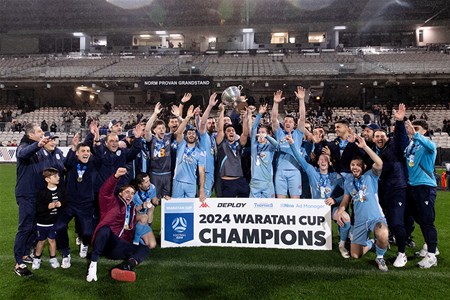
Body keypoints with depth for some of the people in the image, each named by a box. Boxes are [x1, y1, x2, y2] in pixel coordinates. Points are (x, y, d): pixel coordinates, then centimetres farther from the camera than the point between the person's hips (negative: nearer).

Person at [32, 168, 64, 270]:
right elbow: (37, 207, -16)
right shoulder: (42, 193, -15)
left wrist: (60, 204, -12)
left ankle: (53, 259, 25)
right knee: (41, 241, 11)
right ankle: (36, 259, 30)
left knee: (52, 240, 12)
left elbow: (64, 202, 8)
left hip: (54, 222, 3)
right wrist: (48, 206, -27)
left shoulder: (60, 191, -3)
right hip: (42, 222, -2)